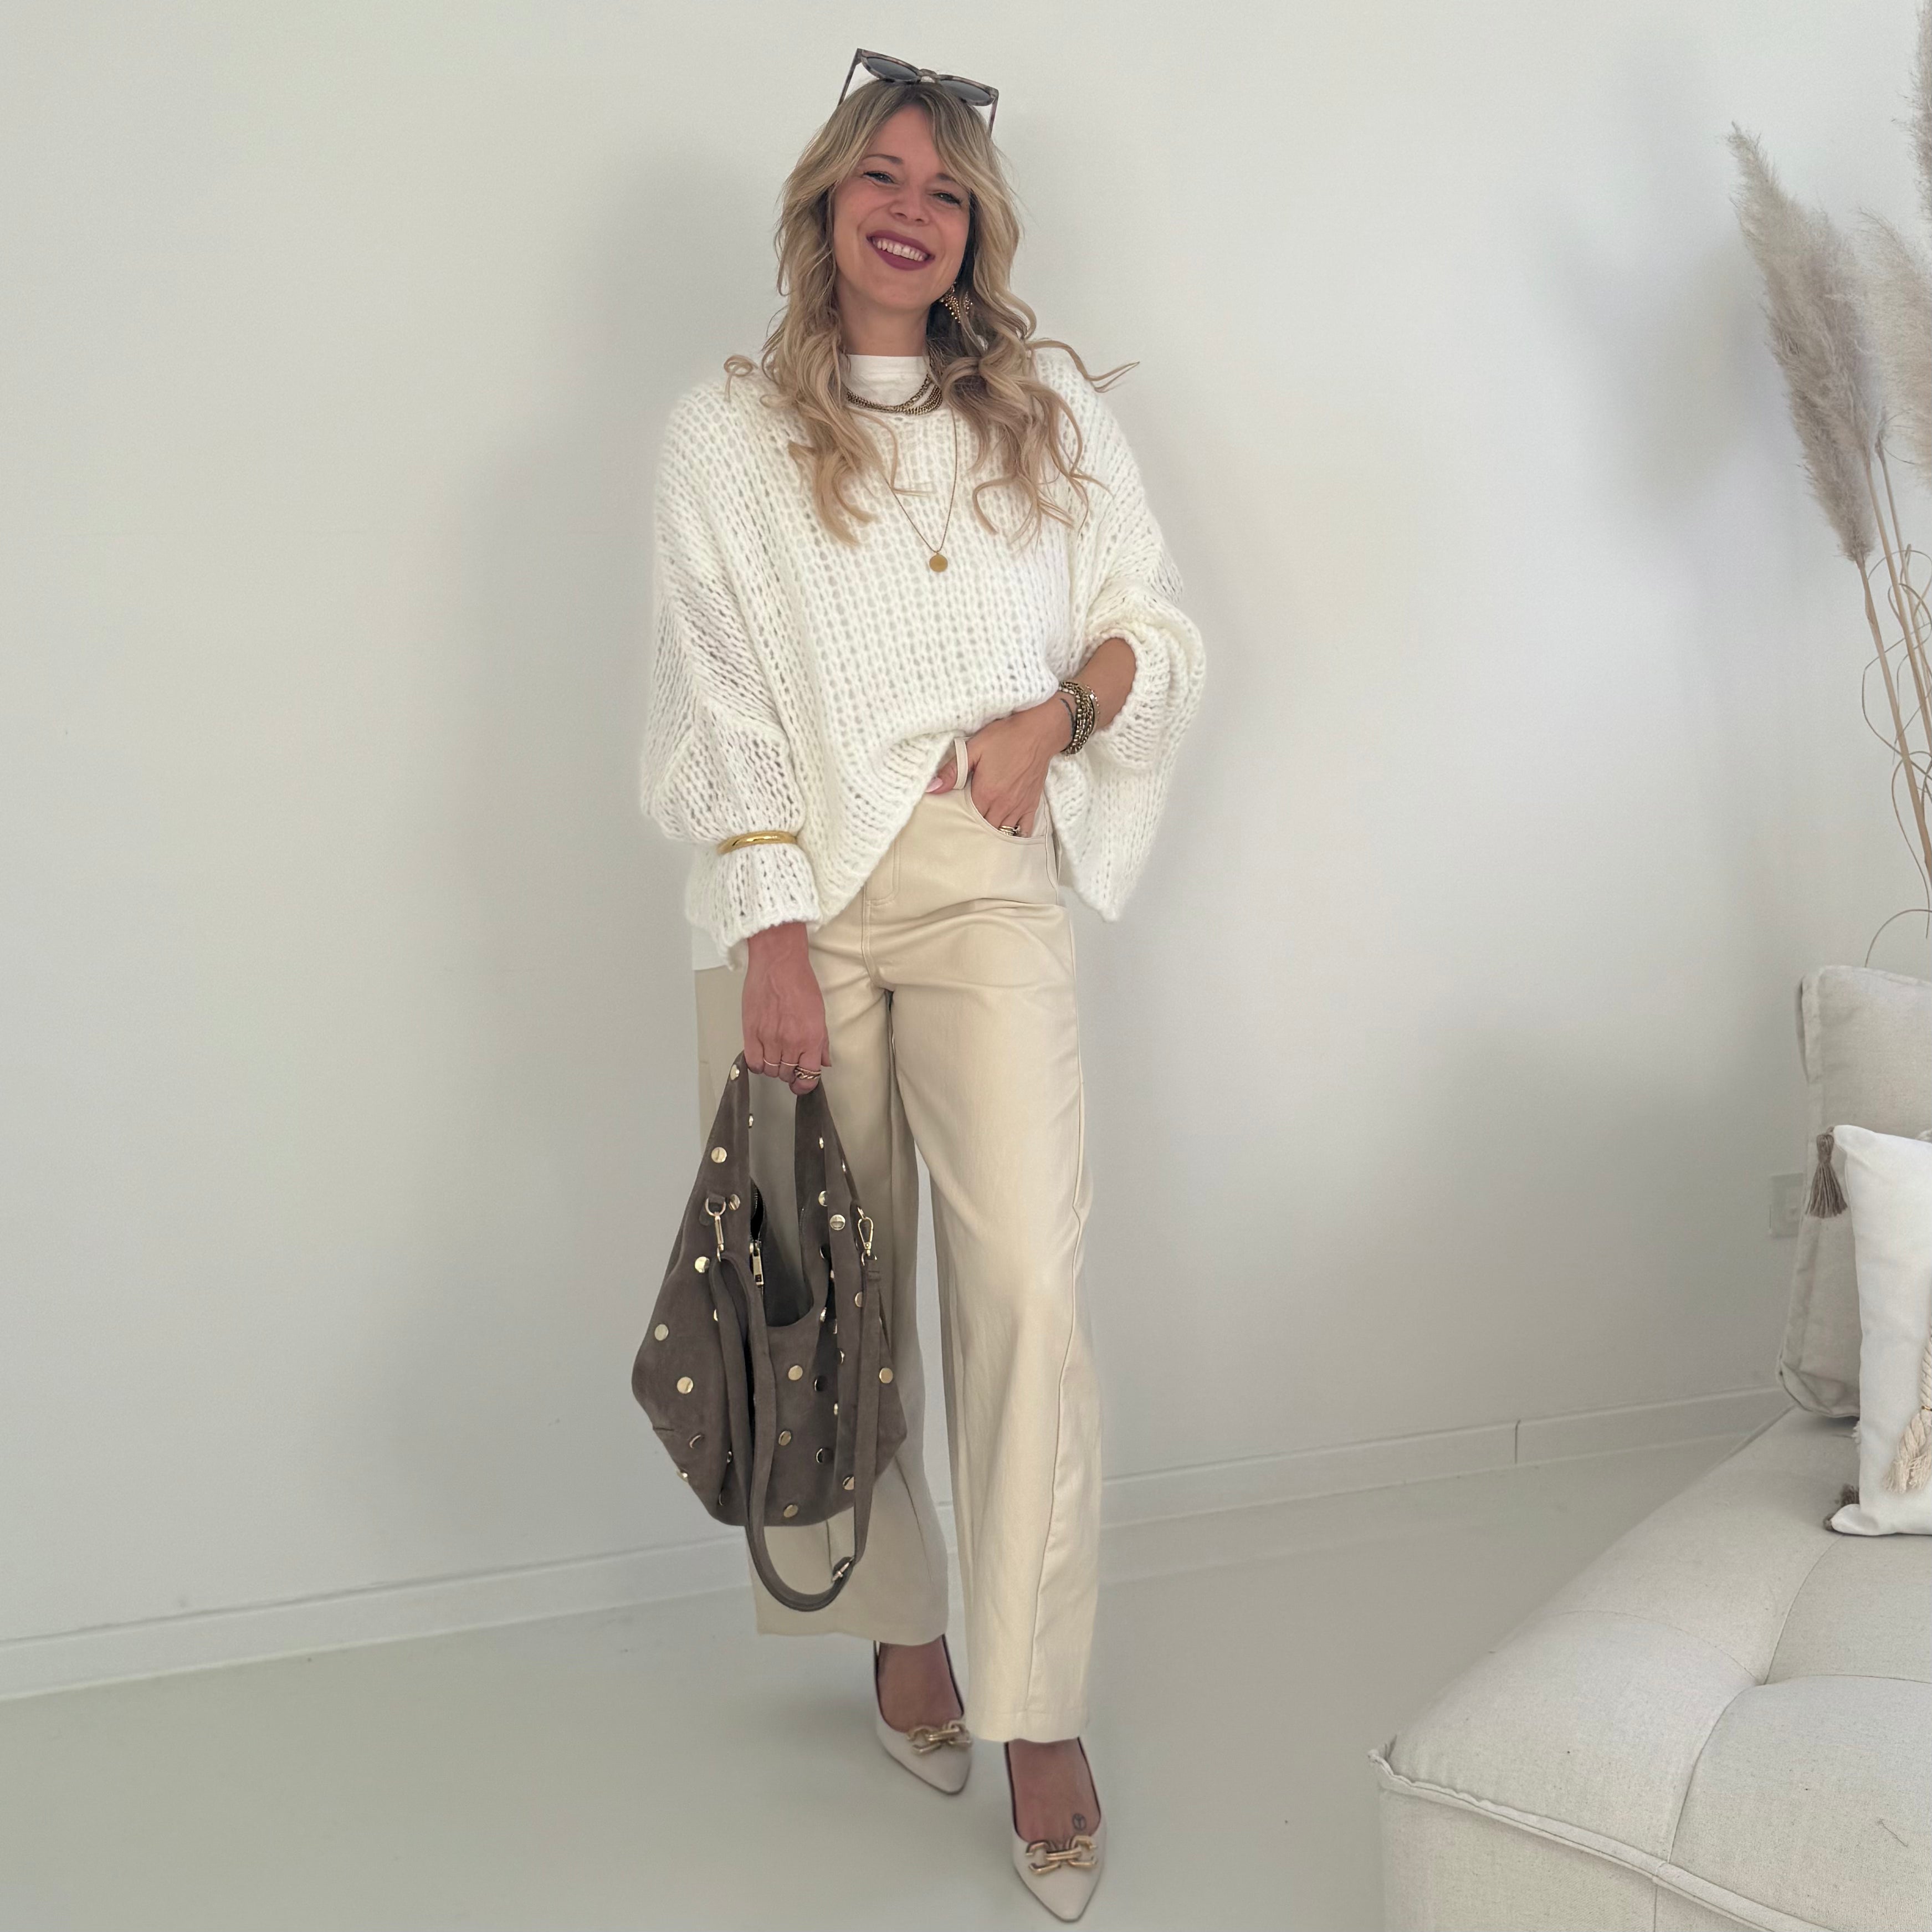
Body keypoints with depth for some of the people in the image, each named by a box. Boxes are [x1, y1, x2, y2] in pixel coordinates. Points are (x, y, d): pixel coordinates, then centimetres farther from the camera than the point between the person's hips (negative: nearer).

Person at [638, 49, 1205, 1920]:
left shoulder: (1052, 407, 12)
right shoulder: (727, 429, 5)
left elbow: (1160, 625, 15)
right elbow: (718, 699, -2)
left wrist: (1064, 708, -7)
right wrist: (774, 936, -11)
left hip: (991, 883, 1)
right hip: (800, 890, 0)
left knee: (1030, 1286, -9)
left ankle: (1039, 1712, 3)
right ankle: (901, 1628, 28)